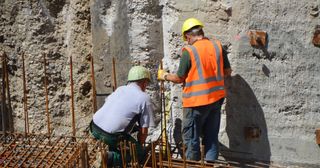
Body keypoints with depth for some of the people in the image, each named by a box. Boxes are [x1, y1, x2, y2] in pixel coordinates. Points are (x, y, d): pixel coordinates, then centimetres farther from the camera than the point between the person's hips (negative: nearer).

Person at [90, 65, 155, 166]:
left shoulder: (120, 89, 16)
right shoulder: (145, 98, -1)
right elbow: (144, 131, -1)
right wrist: (139, 145, 19)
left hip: (94, 128, 7)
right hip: (110, 135, -7)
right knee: (140, 154, 9)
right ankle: (109, 158, -9)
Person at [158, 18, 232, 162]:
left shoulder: (189, 51, -13)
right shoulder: (218, 46, 0)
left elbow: (179, 78, -5)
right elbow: (227, 72, 8)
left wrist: (164, 76, 13)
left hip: (197, 101, -5)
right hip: (216, 98, 6)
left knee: (191, 137, 8)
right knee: (212, 136, 14)